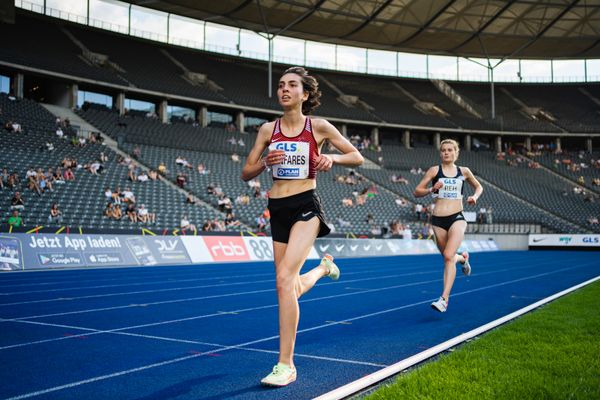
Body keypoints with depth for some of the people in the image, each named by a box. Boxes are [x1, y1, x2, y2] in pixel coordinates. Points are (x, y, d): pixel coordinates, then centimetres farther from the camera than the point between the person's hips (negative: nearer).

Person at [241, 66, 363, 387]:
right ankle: (324, 267, 49)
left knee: (285, 278, -23)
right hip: (278, 210, 5)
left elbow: (357, 157, 6)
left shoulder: (319, 127, -1)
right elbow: (246, 173, 8)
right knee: (289, 288, 12)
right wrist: (266, 162, -13)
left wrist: (332, 158, -14)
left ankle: (285, 365, -14)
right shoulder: (268, 129, 6)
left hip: (305, 206, -4)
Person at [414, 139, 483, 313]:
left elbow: (479, 187, 25)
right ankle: (462, 258, 52)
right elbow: (417, 192, 2)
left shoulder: (464, 171, 9)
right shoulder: (435, 170, 3)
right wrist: (431, 190, -17)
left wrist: (475, 197, 3)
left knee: (448, 256, -20)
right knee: (447, 257, 14)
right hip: (438, 220, 1)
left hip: (457, 218, -1)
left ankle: (444, 299, -21)